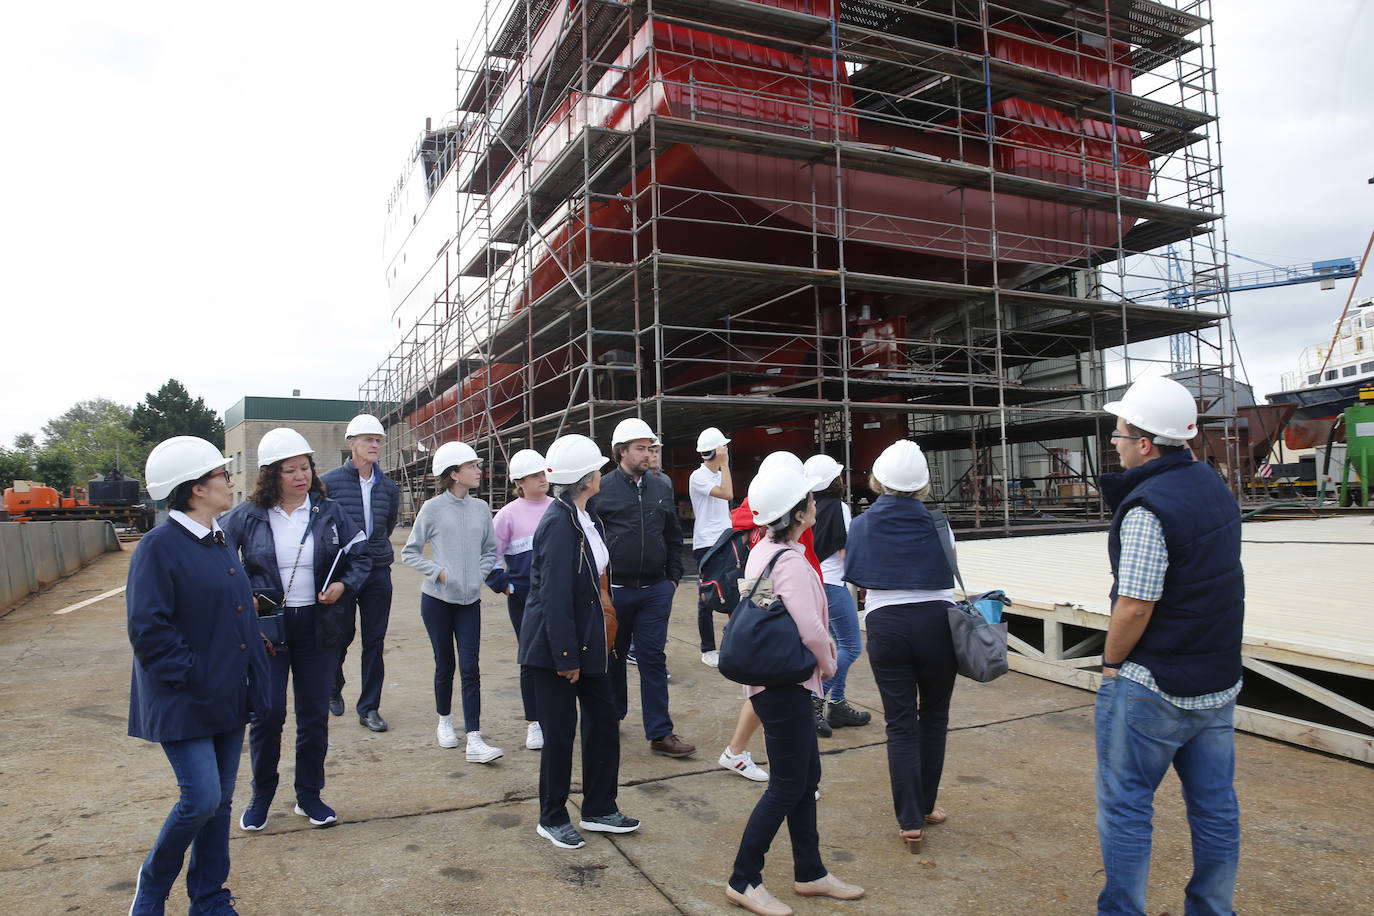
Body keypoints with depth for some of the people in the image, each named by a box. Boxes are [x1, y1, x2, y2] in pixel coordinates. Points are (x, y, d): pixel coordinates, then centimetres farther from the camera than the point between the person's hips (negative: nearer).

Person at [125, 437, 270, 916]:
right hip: (185, 702, -8)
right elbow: (148, 629, -17)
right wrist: (190, 678, -17)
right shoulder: (160, 545, -15)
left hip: (227, 695, 8)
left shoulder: (220, 542, 11)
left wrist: (251, 668, 10)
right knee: (201, 799, -8)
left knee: (220, 799, 13)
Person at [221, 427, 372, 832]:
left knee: (315, 715, 9)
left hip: (319, 627, 2)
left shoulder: (329, 511, 1)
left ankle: (309, 796, 25)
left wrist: (344, 584, -8)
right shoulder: (246, 516, -4)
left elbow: (362, 555, 10)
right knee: (267, 714, -1)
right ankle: (261, 796, 22)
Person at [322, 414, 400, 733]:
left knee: (375, 641, 5)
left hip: (378, 571, 3)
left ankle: (369, 708, 15)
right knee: (341, 637, 9)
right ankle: (333, 689, 37)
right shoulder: (329, 482, -6)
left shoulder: (389, 486, 6)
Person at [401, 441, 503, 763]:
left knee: (470, 668, -4)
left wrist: (479, 575, -1)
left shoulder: (480, 508, 4)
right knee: (445, 665, 9)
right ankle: (444, 721, 33)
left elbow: (490, 551, 14)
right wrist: (438, 571, -11)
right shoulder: (433, 508, -5)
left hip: (469, 600, 2)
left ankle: (474, 740, -4)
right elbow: (409, 553, 0)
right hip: (437, 598, -2)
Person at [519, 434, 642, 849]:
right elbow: (555, 596, -23)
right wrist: (566, 658, -20)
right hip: (554, 645, -9)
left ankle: (599, 810, 29)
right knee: (560, 732, 3)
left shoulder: (583, 518, 8)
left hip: (586, 640, 9)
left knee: (603, 719, 14)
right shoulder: (559, 523, -21)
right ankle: (552, 819, 23)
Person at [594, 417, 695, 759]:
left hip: (655, 590, 2)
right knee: (613, 657, 14)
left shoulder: (661, 489, 9)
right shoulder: (602, 490, -3)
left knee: (653, 660, 3)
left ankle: (660, 733, 7)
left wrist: (673, 577, 9)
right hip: (615, 590, -2)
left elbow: (674, 536, 15)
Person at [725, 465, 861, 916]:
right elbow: (810, 629, -27)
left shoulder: (762, 552, 8)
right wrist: (828, 664, -6)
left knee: (807, 777, 18)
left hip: (779, 682, 10)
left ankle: (809, 873, 31)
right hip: (784, 687, -10)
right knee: (787, 787, 2)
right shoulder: (791, 562, -22)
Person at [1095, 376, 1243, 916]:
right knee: (1215, 805, 15)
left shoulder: (1147, 507, -21)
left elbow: (1135, 605, -21)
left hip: (1152, 688, -9)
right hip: (1219, 681, 9)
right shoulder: (1215, 487, 7)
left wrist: (1111, 660, -7)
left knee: (1125, 804, 4)